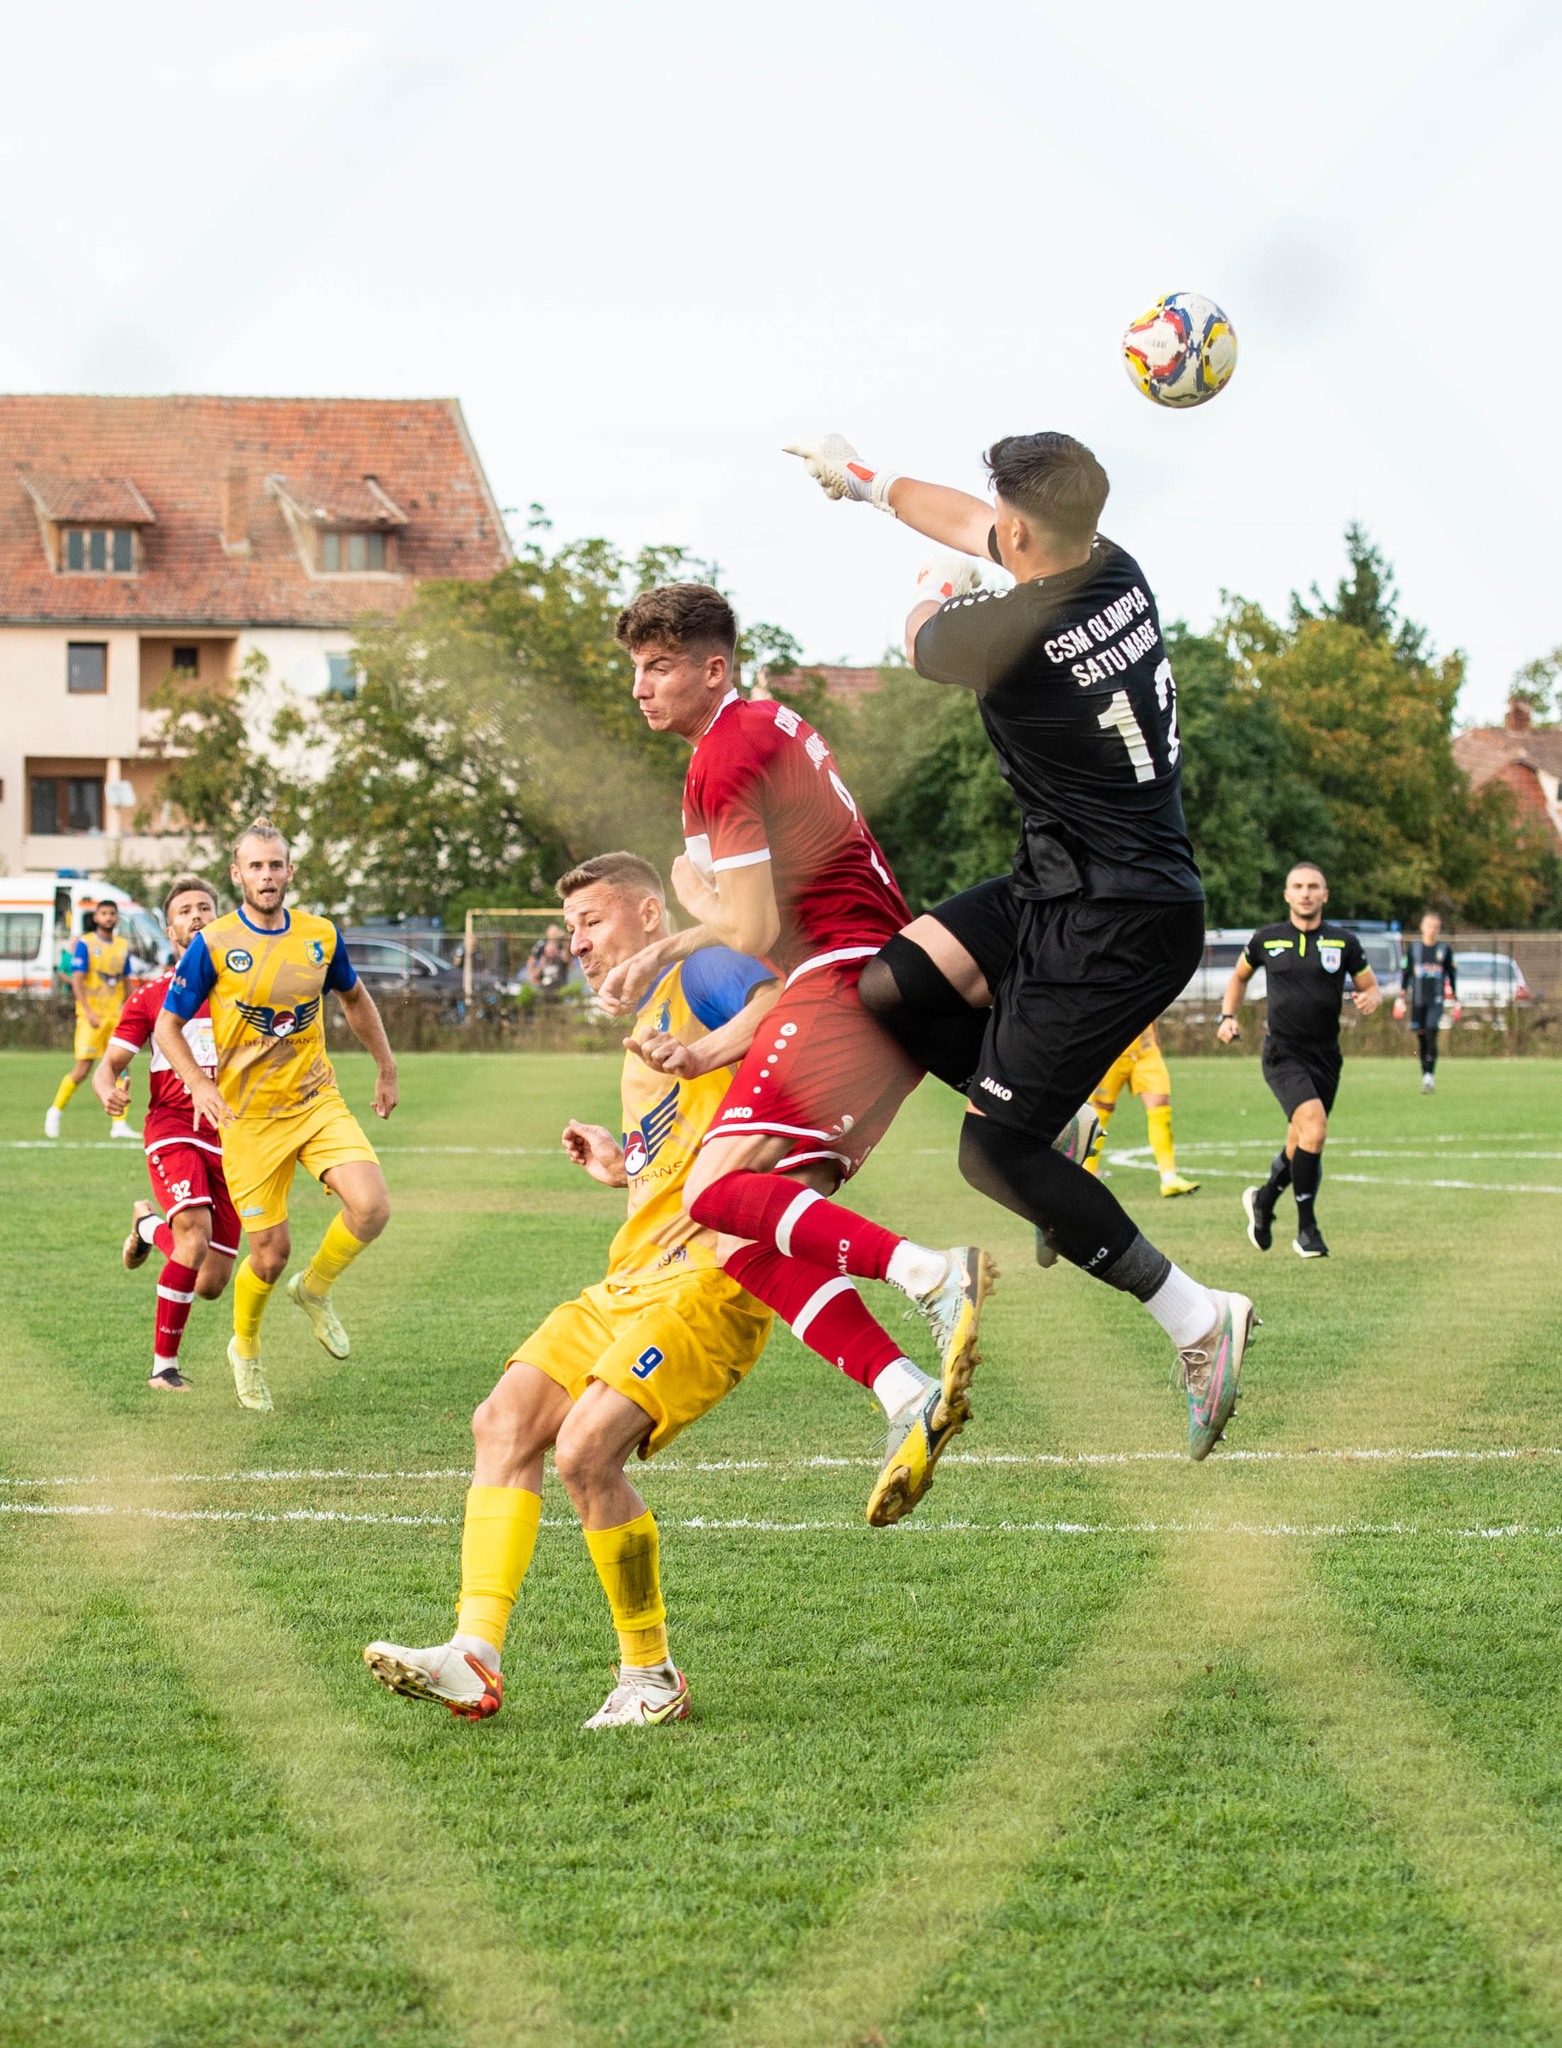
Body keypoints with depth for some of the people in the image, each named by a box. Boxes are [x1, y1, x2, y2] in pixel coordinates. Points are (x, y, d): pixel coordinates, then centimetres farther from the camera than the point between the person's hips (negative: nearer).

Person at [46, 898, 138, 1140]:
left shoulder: (122, 945, 11)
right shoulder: (85, 944, -4)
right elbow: (76, 981, -9)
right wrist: (88, 1012, -18)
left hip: (117, 1015, 5)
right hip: (92, 1016, -5)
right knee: (82, 1069, -7)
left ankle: (119, 1124, -2)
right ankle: (55, 1111, 13)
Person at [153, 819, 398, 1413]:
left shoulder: (321, 936, 1)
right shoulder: (213, 945, -9)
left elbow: (354, 997, 21)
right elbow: (167, 1025, -2)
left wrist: (386, 1068, 23)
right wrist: (199, 1084, -19)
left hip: (317, 1101, 3)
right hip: (249, 1116, -3)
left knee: (371, 1207, -21)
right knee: (270, 1254, -2)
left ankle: (315, 1289, 9)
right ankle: (246, 1351, 29)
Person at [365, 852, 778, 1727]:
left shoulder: (700, 972, 1)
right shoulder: (644, 1034, 29)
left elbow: (788, 1002, -23)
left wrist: (703, 1052, -35)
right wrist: (624, 1170, 24)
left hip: (709, 1276, -10)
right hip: (634, 1278, 10)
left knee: (586, 1447, -21)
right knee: (506, 1418, -2)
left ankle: (652, 1677, -5)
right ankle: (476, 1658, -7)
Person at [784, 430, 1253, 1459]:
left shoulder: (1008, 635, -24)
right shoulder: (1115, 572, 0)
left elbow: (924, 641, 3)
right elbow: (973, 528, 21)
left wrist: (939, 594, 27)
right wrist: (865, 478, 36)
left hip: (1116, 928, -9)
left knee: (994, 1158, -5)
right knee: (890, 984, 10)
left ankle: (1197, 1317, -1)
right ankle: (1059, 1134, 18)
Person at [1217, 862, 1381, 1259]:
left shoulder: (1344, 942, 3)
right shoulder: (1267, 939, 3)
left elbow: (1371, 987, 11)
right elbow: (1240, 976, 21)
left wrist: (1370, 998, -13)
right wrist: (1228, 1017, 7)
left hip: (1324, 1057, 3)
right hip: (1282, 1054, -3)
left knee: (1301, 1148, 10)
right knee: (1314, 1124, -25)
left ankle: (1263, 1200, 42)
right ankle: (1306, 1229, -16)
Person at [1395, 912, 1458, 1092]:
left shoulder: (1445, 949, 6)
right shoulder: (1413, 948, 7)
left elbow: (1452, 976, 12)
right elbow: (1404, 974, 10)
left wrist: (1455, 1002, 11)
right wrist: (1401, 998, 4)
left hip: (1436, 1000, -2)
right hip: (1417, 1000, 2)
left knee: (1431, 1035, -15)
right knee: (1421, 1038, 2)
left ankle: (1430, 1076, -19)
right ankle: (1425, 1075, 10)